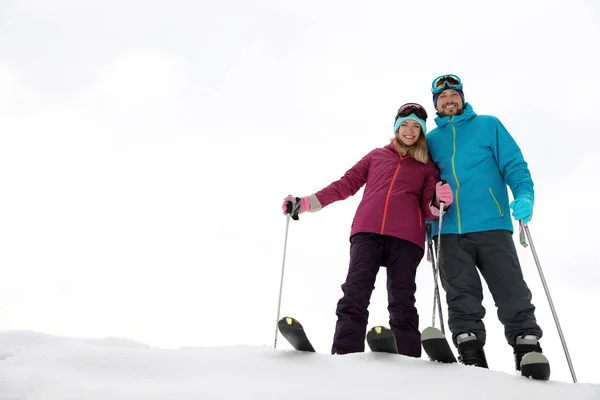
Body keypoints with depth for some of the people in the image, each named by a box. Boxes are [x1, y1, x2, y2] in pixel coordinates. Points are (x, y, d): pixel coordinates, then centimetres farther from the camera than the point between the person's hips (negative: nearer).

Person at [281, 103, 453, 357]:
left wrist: (439, 202, -10)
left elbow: (428, 209, 15)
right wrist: (305, 203, 16)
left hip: (406, 237, 0)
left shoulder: (427, 167, 24)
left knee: (401, 302, -6)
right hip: (367, 231, 0)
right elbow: (346, 184, 23)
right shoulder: (377, 156, 26)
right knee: (354, 294, -15)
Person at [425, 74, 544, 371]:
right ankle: (471, 355, 2)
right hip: (449, 231, 2)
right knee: (461, 299, -1)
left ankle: (528, 348, 3)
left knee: (512, 294, -3)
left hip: (492, 225, -2)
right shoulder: (430, 140, 18)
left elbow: (514, 164, 6)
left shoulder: (488, 125, 13)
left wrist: (524, 196, -13)